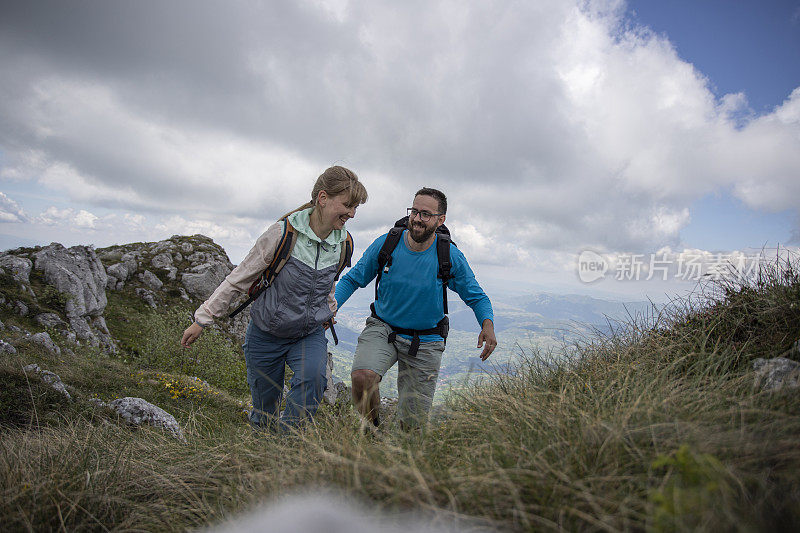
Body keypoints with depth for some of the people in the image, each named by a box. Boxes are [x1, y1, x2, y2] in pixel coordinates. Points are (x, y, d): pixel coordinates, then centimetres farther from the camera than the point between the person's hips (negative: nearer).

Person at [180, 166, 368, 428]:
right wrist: (202, 319, -6)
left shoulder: (342, 243, -7)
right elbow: (239, 278, -10)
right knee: (264, 410, 10)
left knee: (313, 378, -27)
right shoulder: (283, 232, -20)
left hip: (310, 334, 3)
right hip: (266, 335, -2)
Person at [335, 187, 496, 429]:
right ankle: (371, 428, 1)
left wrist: (487, 324, -20)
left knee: (412, 424, 4)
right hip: (382, 328, 0)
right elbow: (353, 279, 3)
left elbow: (476, 296, 0)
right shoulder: (386, 244, -9)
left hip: (425, 342, 0)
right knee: (362, 376, -30)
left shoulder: (451, 257, -11)